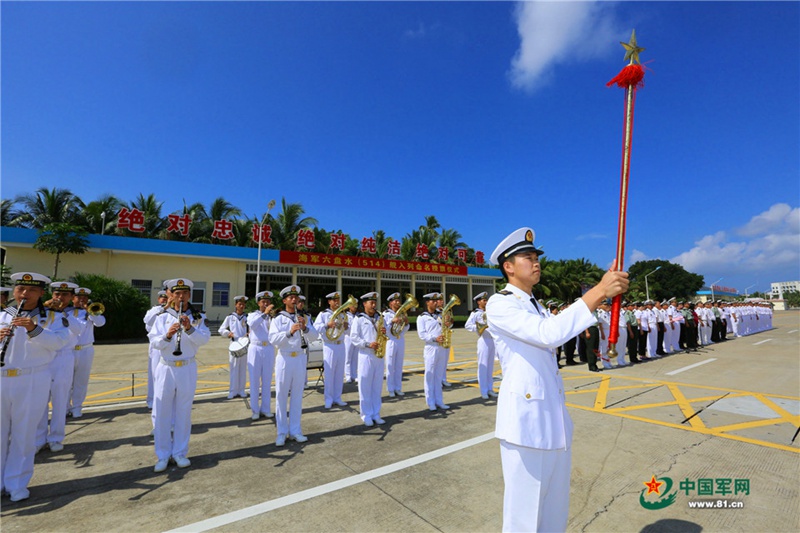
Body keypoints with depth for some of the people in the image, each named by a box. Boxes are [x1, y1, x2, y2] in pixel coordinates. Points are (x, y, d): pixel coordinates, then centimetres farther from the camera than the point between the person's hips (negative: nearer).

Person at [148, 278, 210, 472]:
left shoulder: (198, 317, 1)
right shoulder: (163, 317, 4)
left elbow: (205, 339, -12)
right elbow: (154, 342, -5)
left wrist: (190, 329, -27)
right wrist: (167, 335, -24)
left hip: (187, 369, 0)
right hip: (166, 369, 1)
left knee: (183, 412, 8)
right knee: (162, 412, 5)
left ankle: (180, 453, 21)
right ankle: (163, 455, 19)